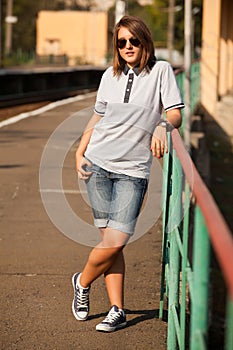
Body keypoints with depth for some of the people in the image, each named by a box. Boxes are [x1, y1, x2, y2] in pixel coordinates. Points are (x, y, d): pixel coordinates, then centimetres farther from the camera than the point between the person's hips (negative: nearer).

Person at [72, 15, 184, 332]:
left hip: (133, 170, -2)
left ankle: (83, 282, 16)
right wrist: (80, 153, 9)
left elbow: (175, 113, -5)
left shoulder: (160, 71, 2)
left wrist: (162, 126, -27)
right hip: (98, 164, 2)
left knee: (116, 240, -10)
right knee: (110, 241, -2)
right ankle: (117, 311, 8)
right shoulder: (110, 75, 11)